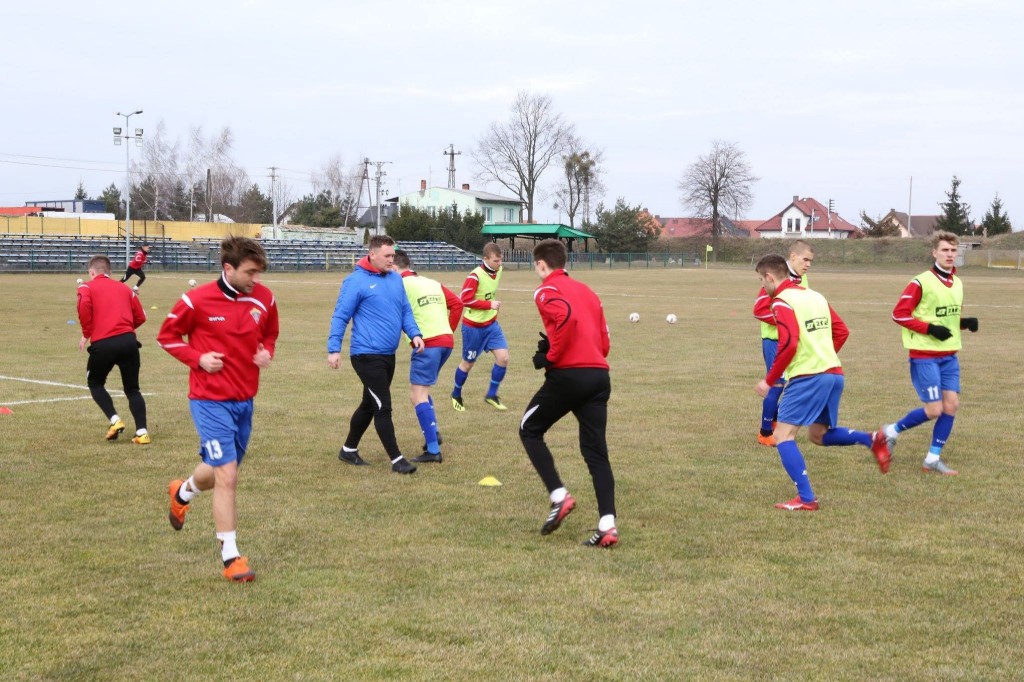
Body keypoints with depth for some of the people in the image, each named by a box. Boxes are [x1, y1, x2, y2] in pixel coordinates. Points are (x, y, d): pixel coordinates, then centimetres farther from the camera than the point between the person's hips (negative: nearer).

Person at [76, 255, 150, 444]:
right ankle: (142, 432, 1)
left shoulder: (86, 287, 9)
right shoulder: (124, 288, 20)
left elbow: (84, 307, -12)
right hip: (129, 341, 3)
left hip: (103, 344, -3)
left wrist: (86, 334, 0)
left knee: (95, 383, 21)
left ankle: (114, 420, 3)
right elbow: (140, 316, 13)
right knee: (132, 389, 14)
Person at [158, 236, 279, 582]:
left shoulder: (264, 299, -1)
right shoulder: (197, 300, -14)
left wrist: (267, 353, -4)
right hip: (211, 400, -6)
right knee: (227, 477, -12)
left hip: (245, 399, 6)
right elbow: (167, 335, -1)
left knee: (221, 472, 20)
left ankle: (182, 493, 55)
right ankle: (231, 557, -1)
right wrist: (198, 358, -15)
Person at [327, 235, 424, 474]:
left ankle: (349, 450, 33)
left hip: (388, 355, 8)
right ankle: (396, 459, 0)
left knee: (370, 405, 18)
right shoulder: (356, 281, -12)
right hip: (367, 355, -8)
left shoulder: (396, 279, 9)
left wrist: (414, 333, -1)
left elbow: (405, 310, 16)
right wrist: (334, 349, -14)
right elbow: (340, 317, -10)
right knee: (383, 407, -7)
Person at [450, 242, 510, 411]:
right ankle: (456, 394, 33)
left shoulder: (498, 270, -1)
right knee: (468, 363, 9)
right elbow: (465, 299, -26)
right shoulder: (476, 276, -24)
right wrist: (489, 304, -26)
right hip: (473, 326, -6)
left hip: (491, 324, 6)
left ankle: (491, 395, 9)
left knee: (503, 358, -8)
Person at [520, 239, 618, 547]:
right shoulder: (585, 291, 22)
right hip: (600, 375, 6)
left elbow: (567, 316, -23)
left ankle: (559, 496, 0)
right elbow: (604, 342, 18)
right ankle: (607, 525, -4)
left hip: (567, 375, -6)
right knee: (596, 451, 7)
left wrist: (551, 356, -14)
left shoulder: (546, 291, -1)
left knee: (530, 430, 15)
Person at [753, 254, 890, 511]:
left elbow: (789, 345, -19)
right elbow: (842, 332, 17)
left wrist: (769, 381, -11)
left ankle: (806, 499, -10)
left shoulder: (782, 302, -9)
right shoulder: (815, 296, 17)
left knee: (783, 435, -3)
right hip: (834, 373, 9)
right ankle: (872, 440, 2)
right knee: (819, 435, 21)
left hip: (807, 377, -9)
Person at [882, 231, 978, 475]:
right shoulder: (921, 283, -13)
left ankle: (933, 459, 11)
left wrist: (965, 323, 1)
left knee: (951, 405, 0)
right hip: (925, 356, -7)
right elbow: (899, 314, -13)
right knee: (934, 410, -8)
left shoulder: (957, 283, 10)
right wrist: (930, 329, -19)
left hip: (949, 356, 7)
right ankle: (892, 431, 16)